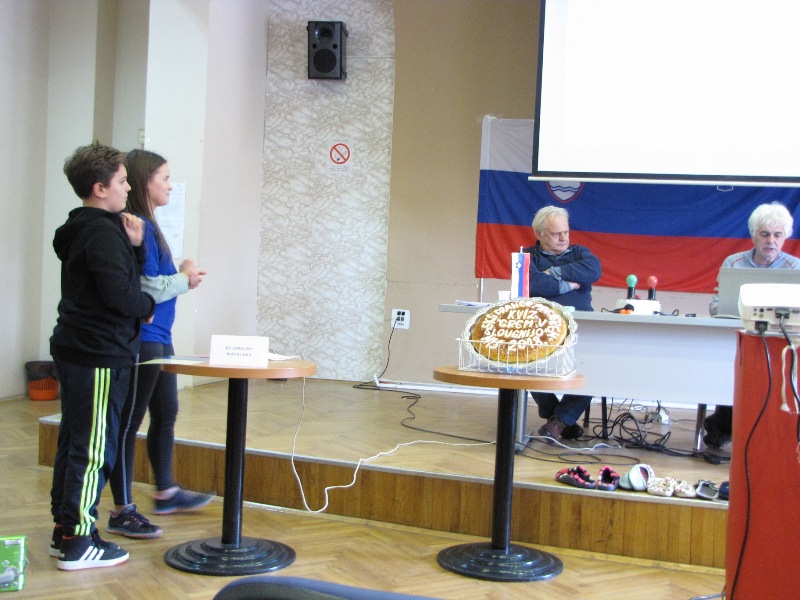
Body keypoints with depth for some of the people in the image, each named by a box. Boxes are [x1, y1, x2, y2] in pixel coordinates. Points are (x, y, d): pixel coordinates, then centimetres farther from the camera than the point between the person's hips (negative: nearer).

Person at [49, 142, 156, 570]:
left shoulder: (82, 229, 16)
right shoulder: (103, 233, -15)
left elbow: (124, 274, 16)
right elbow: (120, 294, -23)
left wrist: (134, 246, 1)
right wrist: (148, 306, -5)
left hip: (75, 351, 10)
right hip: (100, 356, -10)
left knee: (73, 441, 15)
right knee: (93, 448, -4)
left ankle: (63, 530, 24)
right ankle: (78, 542, 3)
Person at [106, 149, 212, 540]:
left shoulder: (147, 225, 13)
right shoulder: (137, 227, -17)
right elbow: (149, 286, -22)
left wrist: (183, 278, 2)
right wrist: (185, 278, -5)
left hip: (158, 338, 10)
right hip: (140, 340, -10)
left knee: (166, 415, 20)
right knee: (129, 423, 0)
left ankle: (166, 493, 35)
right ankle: (122, 511, 10)